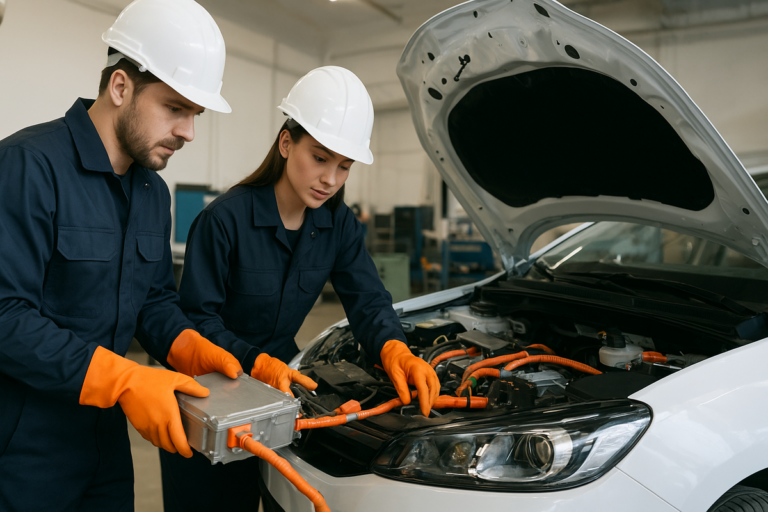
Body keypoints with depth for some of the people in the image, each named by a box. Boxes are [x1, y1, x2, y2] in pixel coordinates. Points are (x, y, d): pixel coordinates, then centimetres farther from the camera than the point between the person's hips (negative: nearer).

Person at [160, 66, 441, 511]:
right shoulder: (226, 218, -22)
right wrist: (257, 363, -33)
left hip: (280, 375, 5)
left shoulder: (339, 225, -5)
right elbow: (198, 317, -19)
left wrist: (395, 351, -29)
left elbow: (368, 300, -9)